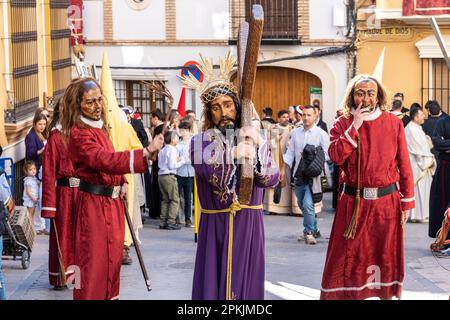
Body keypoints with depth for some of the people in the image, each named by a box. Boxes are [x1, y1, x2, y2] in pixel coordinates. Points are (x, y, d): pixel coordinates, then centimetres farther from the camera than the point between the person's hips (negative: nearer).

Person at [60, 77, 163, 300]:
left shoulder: (100, 127, 11)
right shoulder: (79, 133, -18)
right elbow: (105, 159, -33)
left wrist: (122, 182, 6)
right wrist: (146, 152, -39)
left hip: (112, 200, 9)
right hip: (94, 203, -9)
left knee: (112, 256, 16)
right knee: (95, 261, -4)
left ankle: (109, 296, 27)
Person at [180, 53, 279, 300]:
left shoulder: (255, 139, 5)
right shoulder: (201, 141, 0)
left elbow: (271, 179, -9)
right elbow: (208, 171, -19)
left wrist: (258, 148, -24)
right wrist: (233, 155, -32)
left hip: (249, 225, 2)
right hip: (215, 226, -2)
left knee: (246, 280, 5)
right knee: (214, 280, -2)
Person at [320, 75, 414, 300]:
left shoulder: (393, 123, 2)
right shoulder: (343, 124, 1)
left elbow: (404, 165, 2)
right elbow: (336, 156, -15)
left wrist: (407, 202, 0)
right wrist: (355, 126, -16)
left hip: (387, 201, 1)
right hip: (353, 202, -1)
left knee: (386, 254, 10)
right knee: (349, 255, 2)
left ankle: (387, 294, 22)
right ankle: (346, 294, 12)